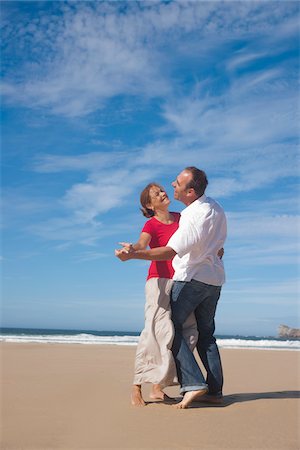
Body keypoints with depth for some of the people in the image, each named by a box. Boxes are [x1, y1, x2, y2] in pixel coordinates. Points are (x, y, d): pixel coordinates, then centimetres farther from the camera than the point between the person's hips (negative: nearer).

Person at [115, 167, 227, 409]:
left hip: (192, 278, -9)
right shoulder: (215, 206, 7)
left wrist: (133, 254, -29)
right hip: (215, 279, 9)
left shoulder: (194, 217, -21)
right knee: (206, 334, 14)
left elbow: (169, 252, -26)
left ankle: (193, 383, -13)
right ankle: (215, 390, 12)